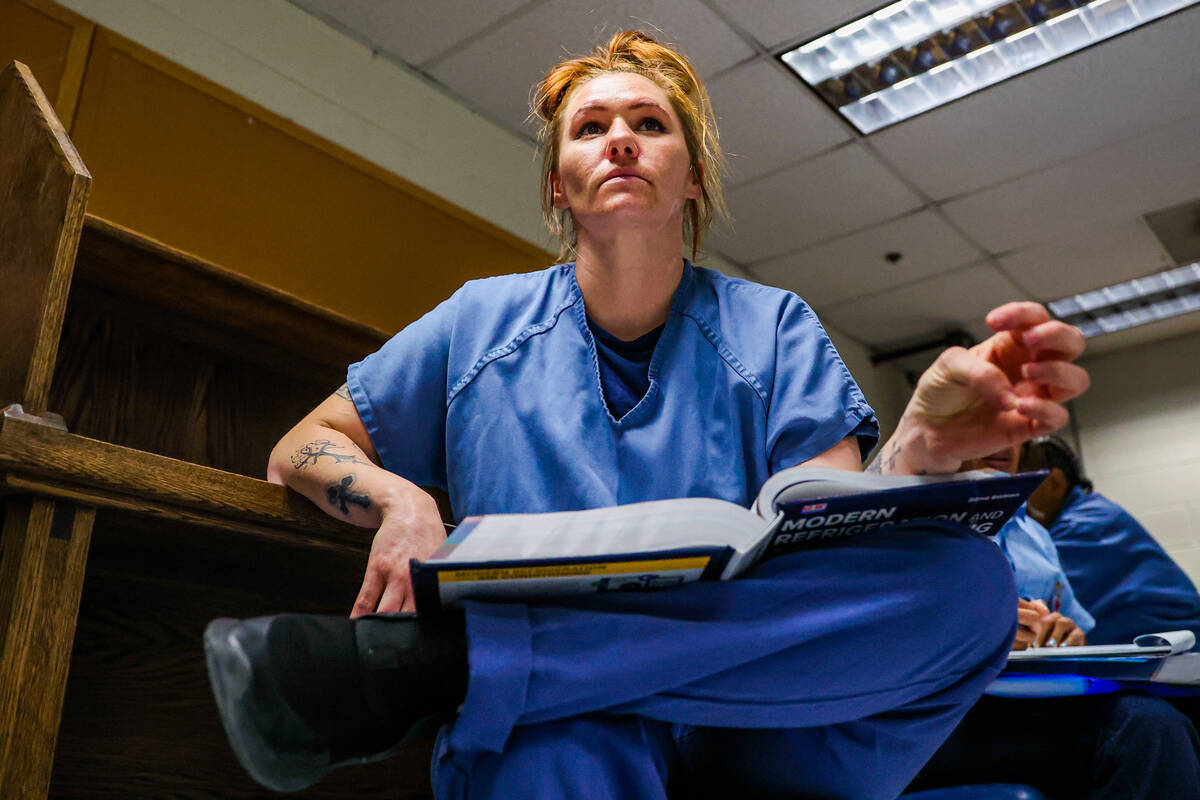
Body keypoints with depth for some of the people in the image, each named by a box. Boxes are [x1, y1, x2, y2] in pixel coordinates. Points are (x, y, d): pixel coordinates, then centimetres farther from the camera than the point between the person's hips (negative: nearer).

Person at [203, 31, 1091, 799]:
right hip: (547, 723, -5)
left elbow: (841, 538, -3)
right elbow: (299, 451, 14)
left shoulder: (773, 330, 8)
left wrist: (921, 446, -25)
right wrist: (399, 502, -9)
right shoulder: (484, 322, 9)